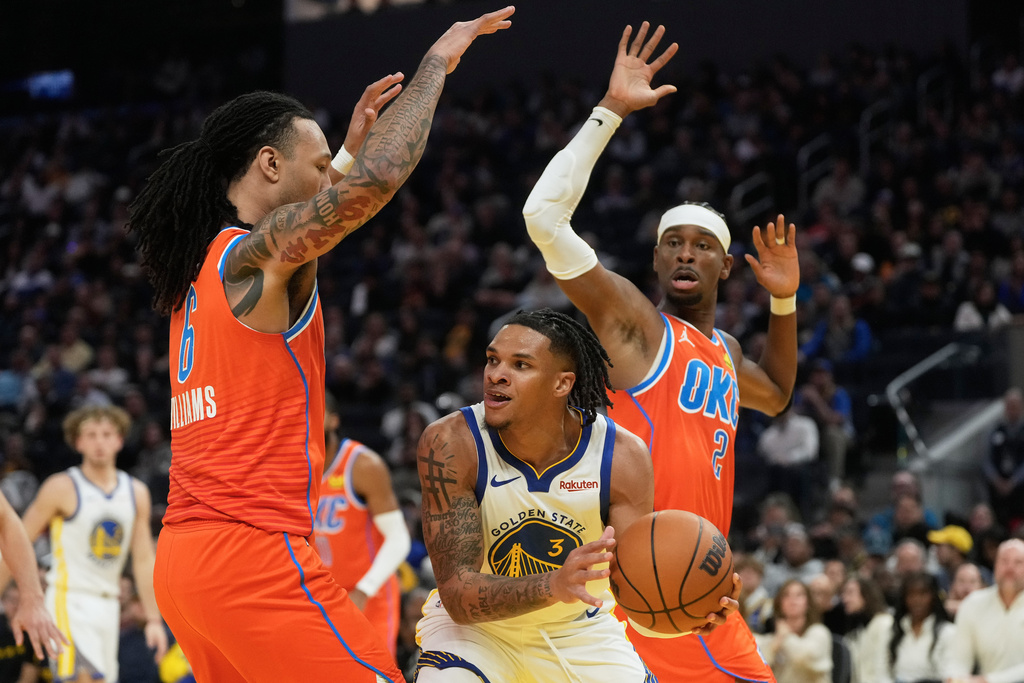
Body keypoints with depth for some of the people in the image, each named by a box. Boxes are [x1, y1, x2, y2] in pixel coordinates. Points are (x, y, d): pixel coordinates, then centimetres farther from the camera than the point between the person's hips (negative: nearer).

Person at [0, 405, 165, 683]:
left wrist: (154, 619, 9)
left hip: (108, 605, 6)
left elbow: (143, 561, 12)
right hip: (69, 599, -6)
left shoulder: (136, 493, 9)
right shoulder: (62, 488, -6)